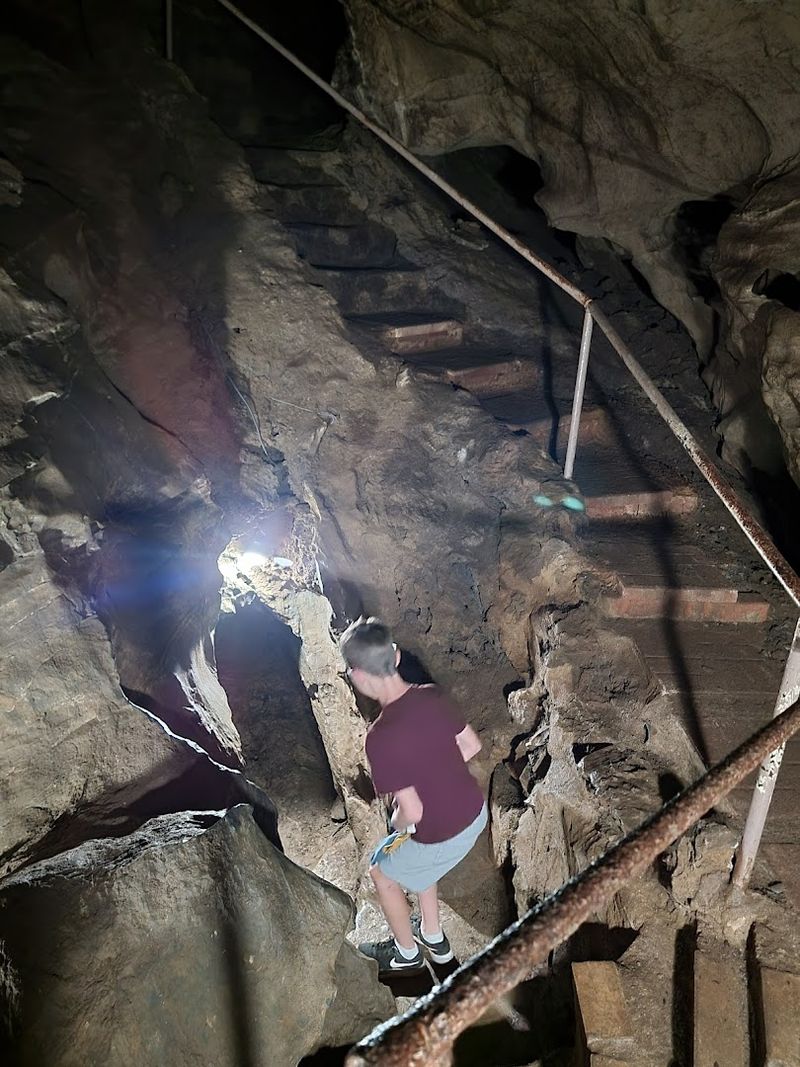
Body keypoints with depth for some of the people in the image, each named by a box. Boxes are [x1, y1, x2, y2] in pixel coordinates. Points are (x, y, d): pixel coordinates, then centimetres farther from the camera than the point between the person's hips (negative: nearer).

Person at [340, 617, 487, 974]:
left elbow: (412, 811, -27)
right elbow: (471, 745, 1)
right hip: (476, 811, 6)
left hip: (442, 836, -6)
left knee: (383, 873, 23)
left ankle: (407, 952, 45)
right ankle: (434, 938, 51)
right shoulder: (432, 695, -12)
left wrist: (397, 822, -4)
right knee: (417, 858, 33)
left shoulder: (381, 737, -32)